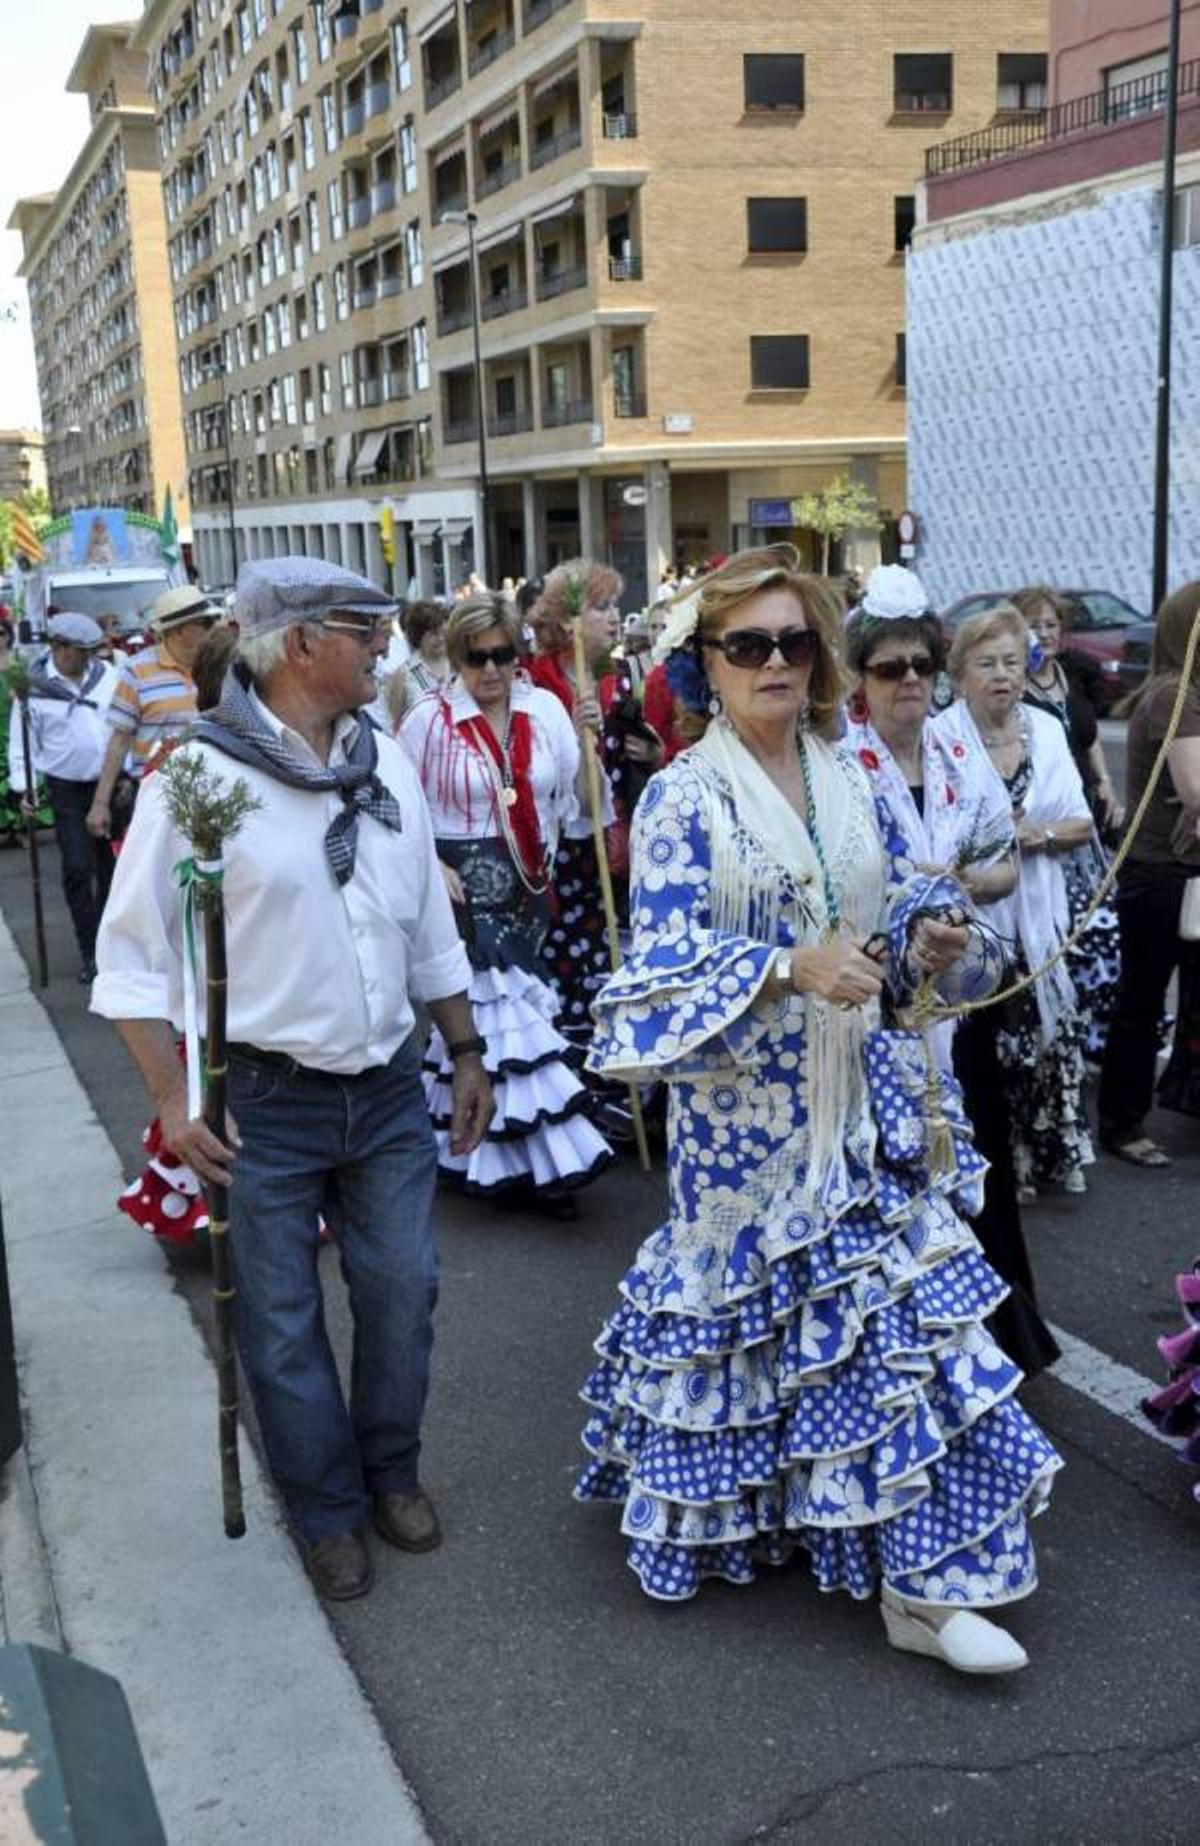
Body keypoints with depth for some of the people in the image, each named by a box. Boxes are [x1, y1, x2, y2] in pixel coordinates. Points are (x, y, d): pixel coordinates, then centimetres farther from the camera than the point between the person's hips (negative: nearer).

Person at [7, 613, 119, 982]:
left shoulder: (106, 675, 2)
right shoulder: (35, 688, -6)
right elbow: (23, 742, -1)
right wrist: (23, 786, -10)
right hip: (68, 791, -3)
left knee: (111, 866, 11)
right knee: (77, 869, -7)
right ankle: (90, 952, 1)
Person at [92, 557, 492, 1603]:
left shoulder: (385, 761, 4)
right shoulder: (200, 777, -13)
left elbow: (430, 927, 13)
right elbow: (135, 952, -9)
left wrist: (466, 1051, 14)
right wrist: (172, 1098, -15)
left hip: (390, 1088, 5)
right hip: (263, 1103, -4)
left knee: (403, 1291, 12)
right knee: (283, 1321, 7)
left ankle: (392, 1470, 36)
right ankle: (328, 1508, 29)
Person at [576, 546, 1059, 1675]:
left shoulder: (849, 780, 7)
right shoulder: (683, 798, -10)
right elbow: (665, 959, -18)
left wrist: (928, 942, -6)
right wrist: (794, 968, -31)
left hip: (857, 1094, 5)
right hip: (741, 1107, -4)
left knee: (899, 1309, 1)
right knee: (740, 1301, 11)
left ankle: (919, 1577, 9)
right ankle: (710, 1514, 39)